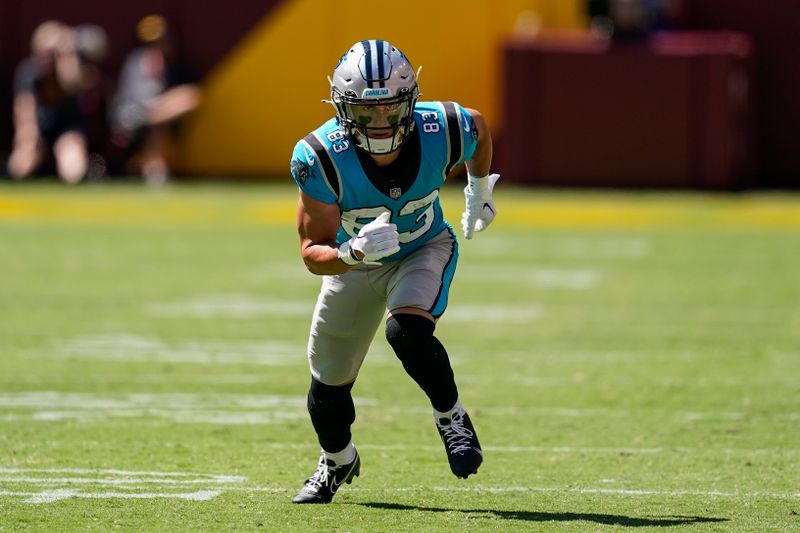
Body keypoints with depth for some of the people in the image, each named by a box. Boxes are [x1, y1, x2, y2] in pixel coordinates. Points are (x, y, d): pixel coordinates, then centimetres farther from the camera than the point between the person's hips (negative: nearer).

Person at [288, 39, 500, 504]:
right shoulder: (322, 157, -35)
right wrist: (354, 252, -51)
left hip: (425, 250, -1)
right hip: (353, 260, 1)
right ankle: (338, 461, 46)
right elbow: (313, 253, -29)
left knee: (408, 332, -32)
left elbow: (480, 129, -3)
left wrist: (480, 191, 13)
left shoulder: (441, 131, -31)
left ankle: (452, 417, -3)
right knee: (329, 387, 13)